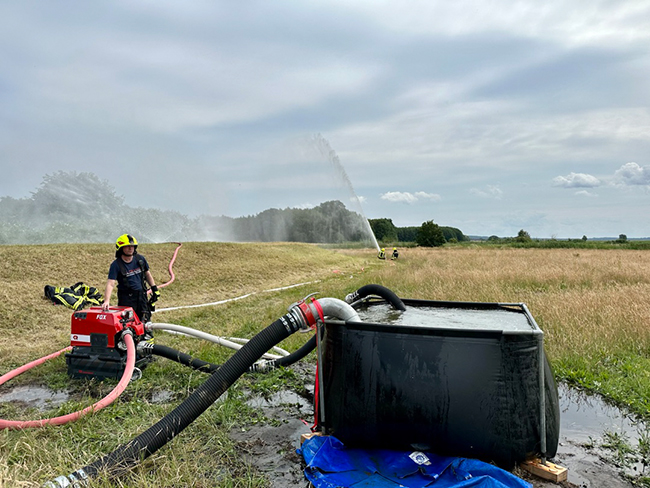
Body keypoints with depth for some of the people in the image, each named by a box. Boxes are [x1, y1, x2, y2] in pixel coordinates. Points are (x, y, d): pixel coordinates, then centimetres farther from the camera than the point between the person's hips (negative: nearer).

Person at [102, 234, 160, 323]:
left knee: (145, 320, 10)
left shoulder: (140, 259, 3)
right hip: (126, 297, -4)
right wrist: (106, 301, -31)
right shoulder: (116, 265, -11)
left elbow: (147, 274, 16)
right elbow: (110, 284, -18)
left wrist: (155, 289, 14)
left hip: (142, 295, 5)